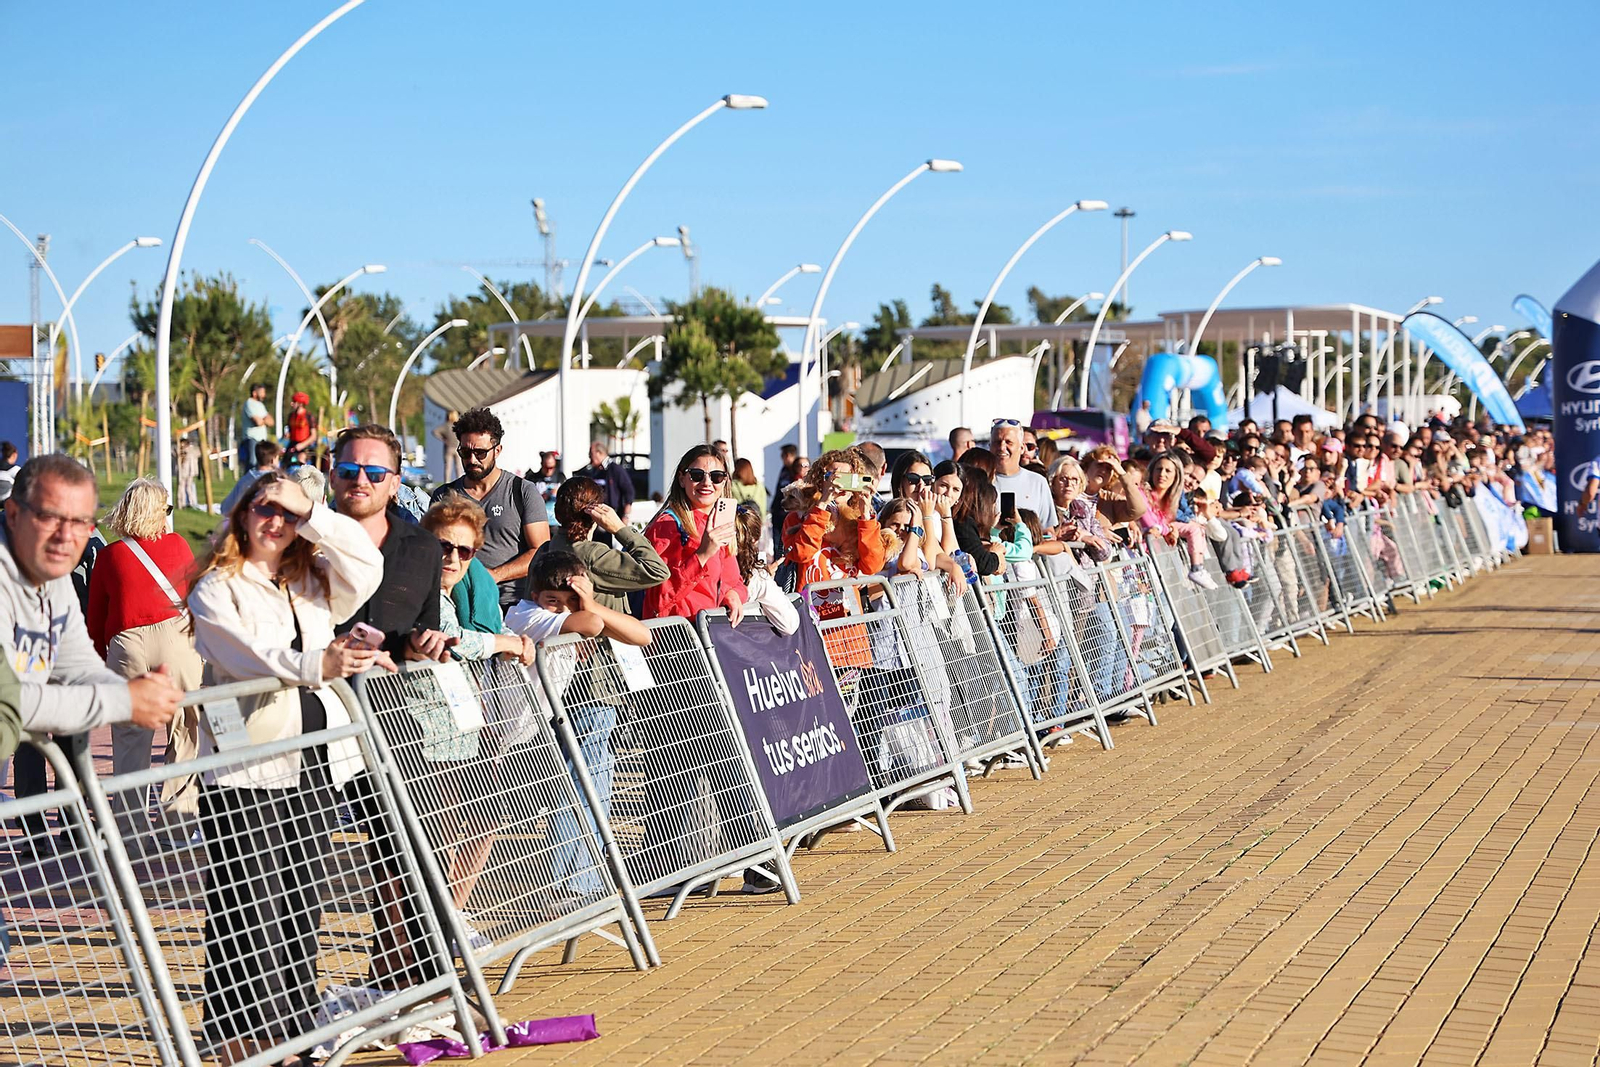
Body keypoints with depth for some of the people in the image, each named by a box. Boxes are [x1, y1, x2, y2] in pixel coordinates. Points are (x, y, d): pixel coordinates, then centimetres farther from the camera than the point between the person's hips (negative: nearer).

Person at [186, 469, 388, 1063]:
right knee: (251, 914, -9)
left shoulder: (314, 583, 16)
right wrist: (317, 666, -34)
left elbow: (366, 568, -2)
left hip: (316, 765, 6)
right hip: (246, 772, -6)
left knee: (303, 909, 9)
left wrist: (308, 511, -7)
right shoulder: (214, 590, -1)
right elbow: (248, 655, -17)